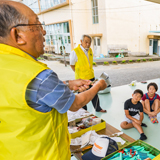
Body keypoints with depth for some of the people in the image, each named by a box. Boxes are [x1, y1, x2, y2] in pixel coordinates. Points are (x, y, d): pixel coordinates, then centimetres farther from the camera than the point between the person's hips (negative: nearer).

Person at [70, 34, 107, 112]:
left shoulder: (90, 50, 6)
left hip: (91, 77, 6)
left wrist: (90, 72, 13)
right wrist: (79, 74, -5)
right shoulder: (75, 52, -16)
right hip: (81, 78, -6)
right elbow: (72, 65, -8)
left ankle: (98, 108, 35)